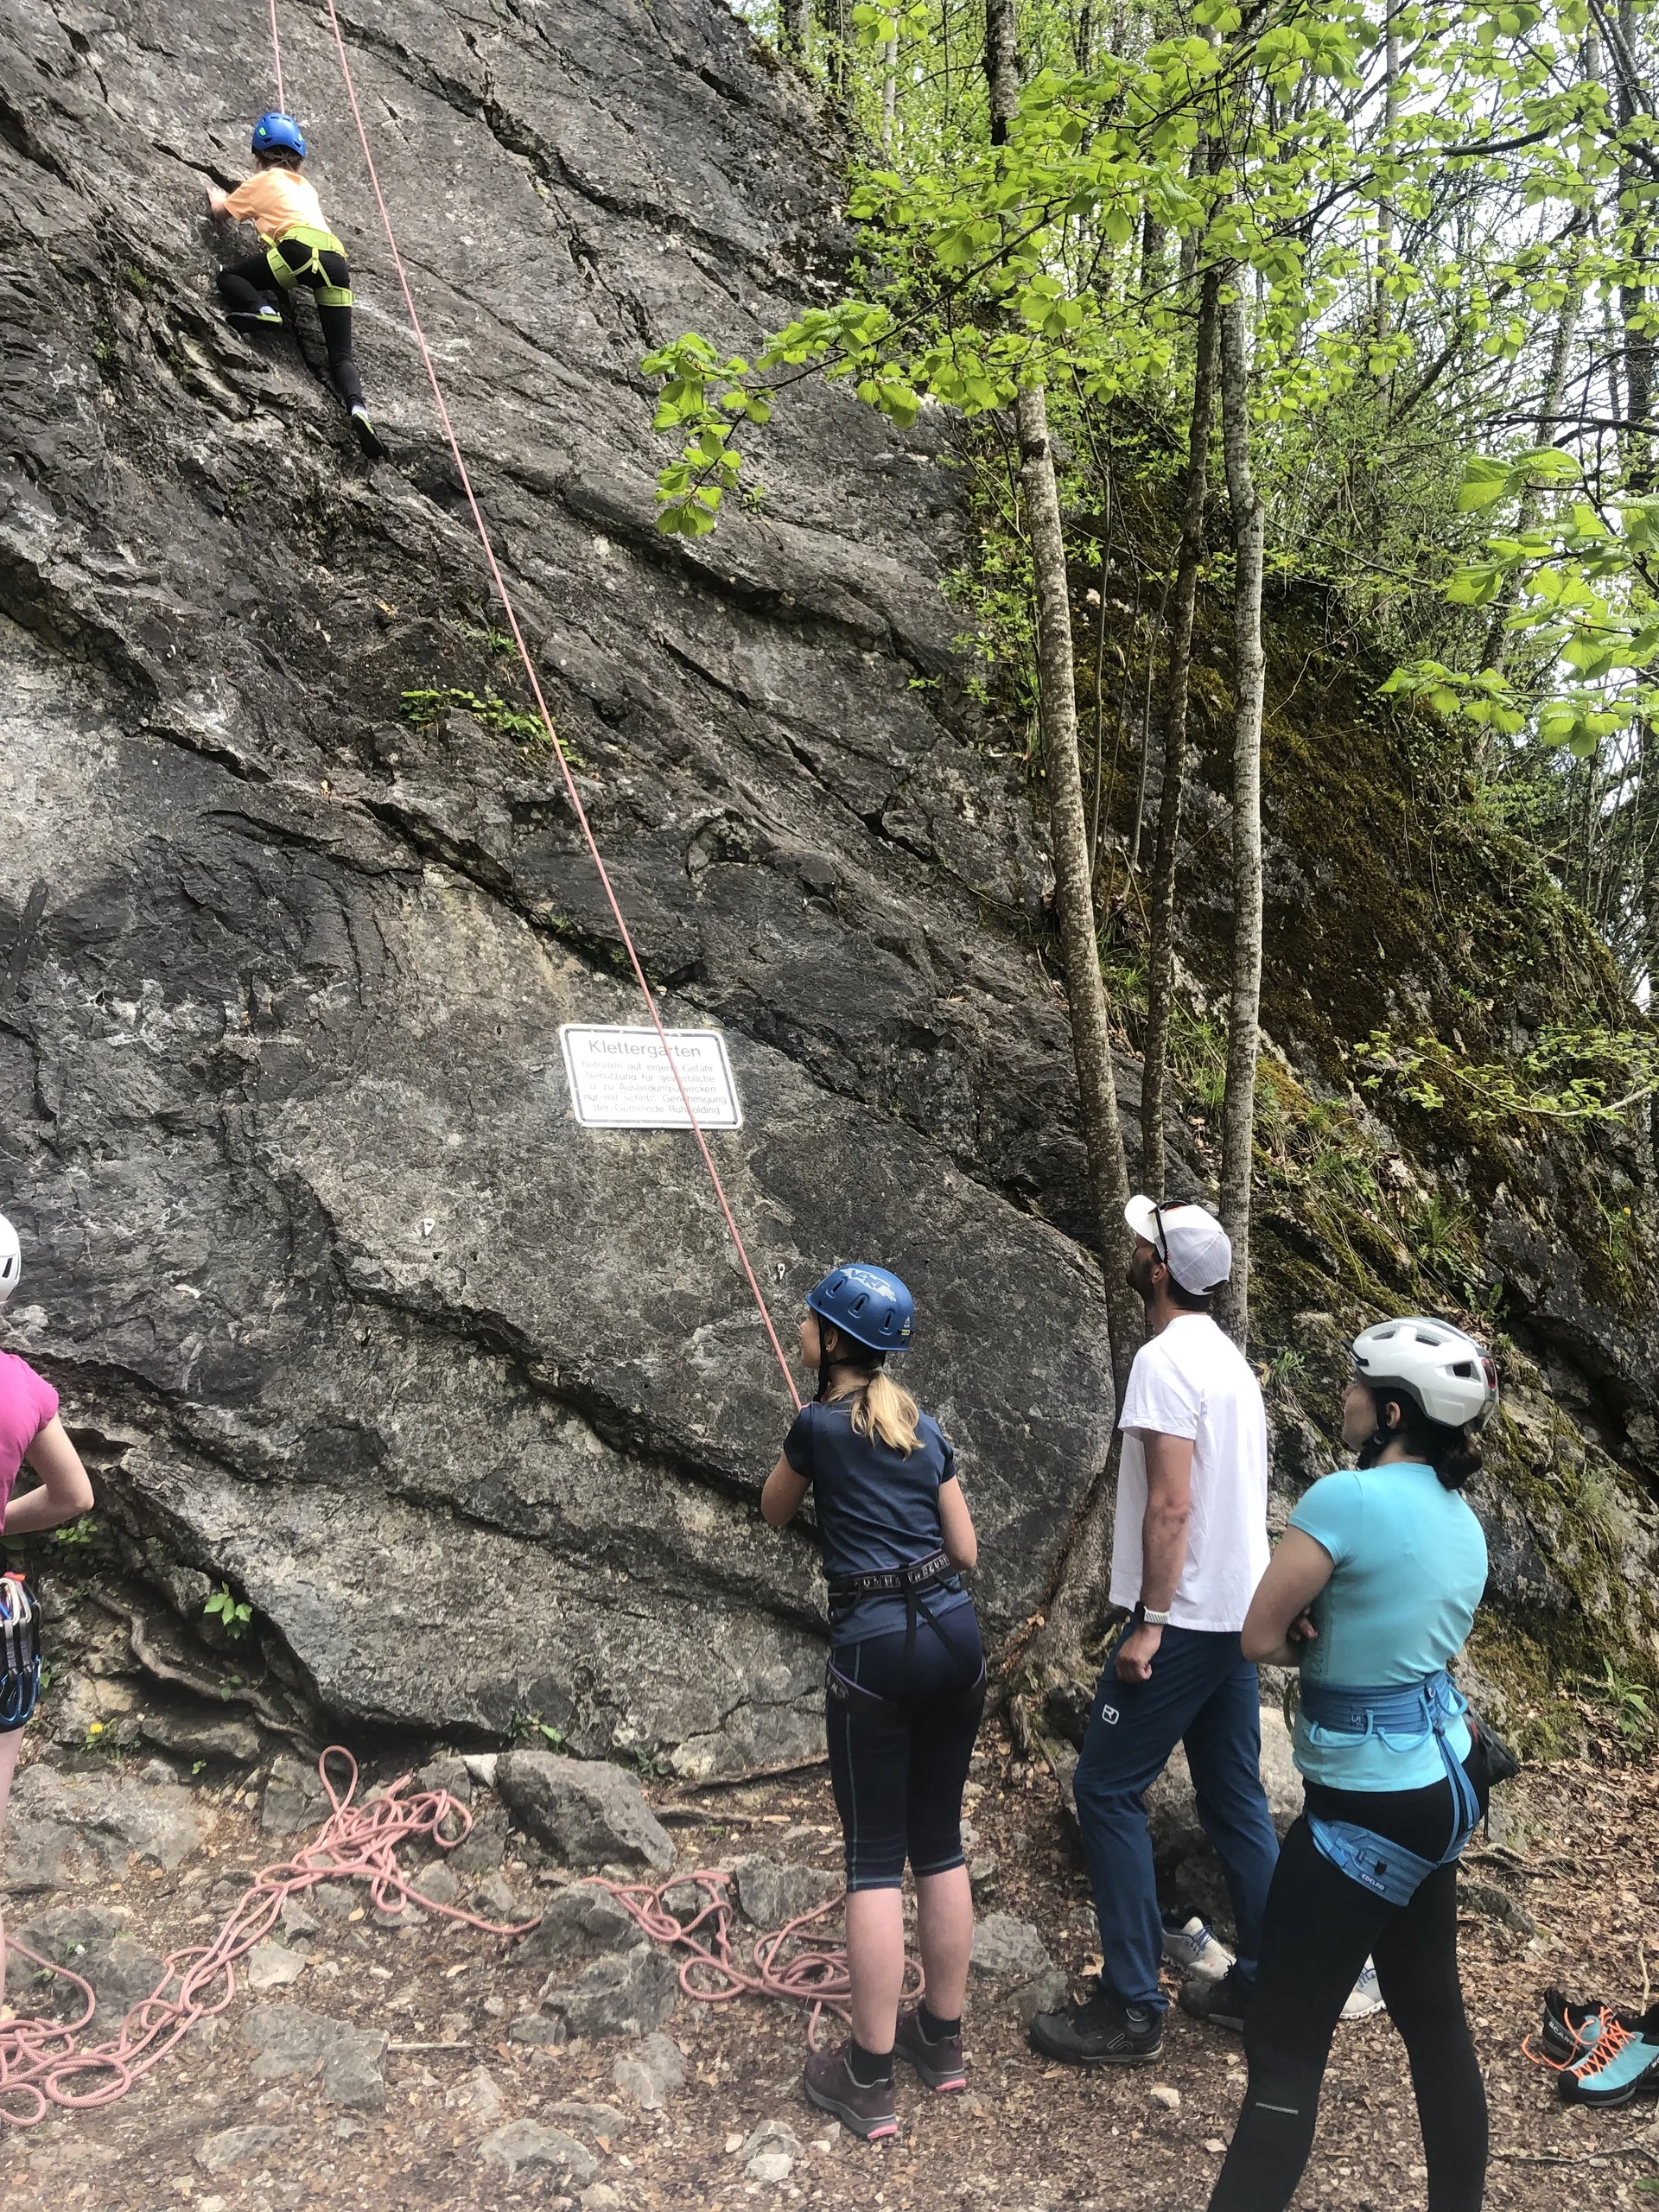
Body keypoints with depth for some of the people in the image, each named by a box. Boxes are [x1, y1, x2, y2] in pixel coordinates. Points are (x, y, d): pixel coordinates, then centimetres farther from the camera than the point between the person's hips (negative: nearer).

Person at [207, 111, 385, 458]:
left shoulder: (262, 180, 21)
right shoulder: (305, 186, 35)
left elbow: (220, 209, 35)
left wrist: (214, 194, 56)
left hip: (302, 247, -5)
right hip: (337, 258, 5)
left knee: (228, 278, 14)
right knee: (341, 356, 0)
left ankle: (260, 308, -18)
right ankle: (357, 406, -30)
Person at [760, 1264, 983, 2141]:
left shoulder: (819, 1424, -5)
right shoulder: (925, 1428, 10)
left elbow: (774, 1510, 14)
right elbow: (965, 1551, 11)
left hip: (876, 1648, -6)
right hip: (955, 1635, 6)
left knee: (875, 1860, 3)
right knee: (940, 1843, 17)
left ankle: (869, 2079, 12)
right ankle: (942, 2039, 30)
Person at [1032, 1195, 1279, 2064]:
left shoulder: (1165, 1360, -18)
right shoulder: (1227, 1357, 11)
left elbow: (1171, 1505, -23)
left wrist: (1151, 1622, -19)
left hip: (1184, 1617, -9)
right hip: (1238, 1610, 9)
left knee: (1107, 1790, 0)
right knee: (1235, 1797, 16)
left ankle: (1132, 2009, 6)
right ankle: (1262, 1983, 26)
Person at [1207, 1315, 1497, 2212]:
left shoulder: (1346, 1497, -22)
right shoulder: (1463, 1521, 4)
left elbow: (1259, 1637, -16)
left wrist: (1309, 1640, 1)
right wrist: (1331, 1641, -5)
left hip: (1368, 1802, -9)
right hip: (1441, 1780, 9)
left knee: (1285, 2043, -1)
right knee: (1432, 2012, 21)